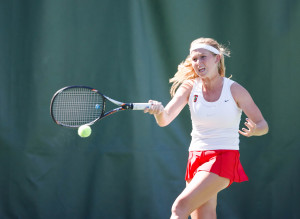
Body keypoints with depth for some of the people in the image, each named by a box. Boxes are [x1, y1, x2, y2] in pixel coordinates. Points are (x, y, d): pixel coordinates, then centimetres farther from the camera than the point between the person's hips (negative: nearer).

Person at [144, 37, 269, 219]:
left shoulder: (235, 90, -6)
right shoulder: (189, 88, 1)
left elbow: (263, 125, -2)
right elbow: (165, 120, -11)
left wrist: (254, 129, -26)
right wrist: (159, 111, -34)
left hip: (224, 158, -4)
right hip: (196, 159, 4)